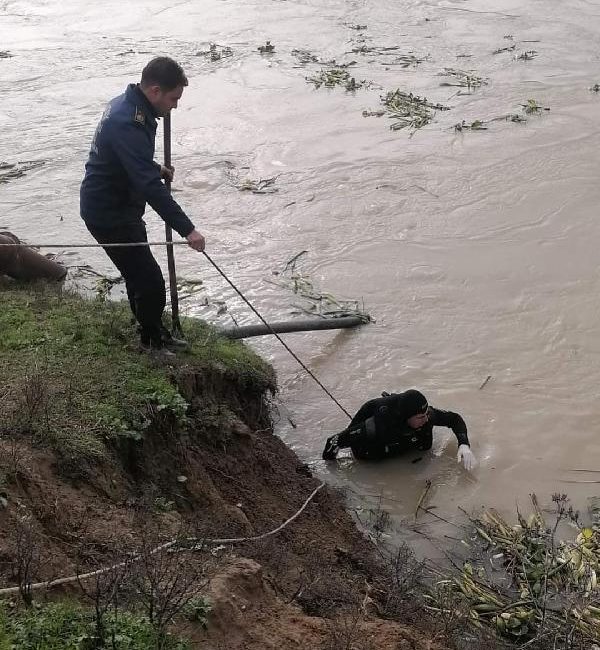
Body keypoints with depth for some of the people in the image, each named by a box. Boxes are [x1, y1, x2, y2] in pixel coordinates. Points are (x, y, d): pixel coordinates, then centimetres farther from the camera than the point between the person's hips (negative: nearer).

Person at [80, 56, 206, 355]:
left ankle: (155, 336, 36)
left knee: (140, 277, 21)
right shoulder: (129, 124, -30)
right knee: (150, 283, -3)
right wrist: (187, 229, -34)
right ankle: (154, 345, 14)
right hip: (109, 215, -10)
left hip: (119, 207, 10)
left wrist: (156, 169, 15)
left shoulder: (126, 104, 3)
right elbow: (150, 186, -35)